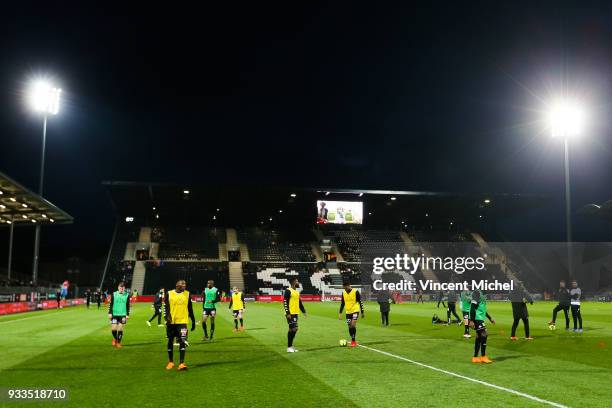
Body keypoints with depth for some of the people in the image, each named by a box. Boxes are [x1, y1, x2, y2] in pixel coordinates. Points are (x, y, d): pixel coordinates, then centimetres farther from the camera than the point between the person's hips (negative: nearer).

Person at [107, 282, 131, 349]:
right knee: (113, 329, -5)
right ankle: (115, 338, 25)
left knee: (120, 329, -1)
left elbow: (128, 305, 6)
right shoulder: (114, 294, -1)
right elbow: (110, 304, 2)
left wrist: (127, 314, 2)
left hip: (123, 315, 0)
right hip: (114, 314, 0)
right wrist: (110, 313, -3)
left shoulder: (127, 295, 1)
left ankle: (118, 343, 13)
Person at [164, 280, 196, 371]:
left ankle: (181, 363, -11)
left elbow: (190, 309, 10)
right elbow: (166, 307, -4)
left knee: (182, 342, -11)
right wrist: (167, 317, -20)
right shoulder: (169, 294, 0)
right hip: (171, 322, 0)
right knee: (170, 341, 11)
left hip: (182, 322, 0)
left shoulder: (187, 294, 5)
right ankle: (170, 362, 26)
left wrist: (193, 321, 10)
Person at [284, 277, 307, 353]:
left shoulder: (297, 292, 16)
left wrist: (304, 311, 18)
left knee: (294, 329, 10)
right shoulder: (288, 291, -10)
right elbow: (285, 302, -15)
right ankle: (289, 347, -1)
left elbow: (300, 303, 23)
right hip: (290, 313, -9)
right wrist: (287, 313, -20)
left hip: (296, 313, 9)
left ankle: (290, 346, 20)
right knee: (292, 329, -9)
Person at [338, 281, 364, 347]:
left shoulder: (355, 292, -12)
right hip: (348, 312, 5)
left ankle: (353, 341, -9)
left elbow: (360, 302, -6)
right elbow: (342, 303, 11)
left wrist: (362, 312, -4)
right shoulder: (343, 293, 2)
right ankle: (353, 341, 19)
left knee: (353, 325, -17)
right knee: (350, 326, 6)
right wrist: (340, 313, 7)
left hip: (355, 311, -5)